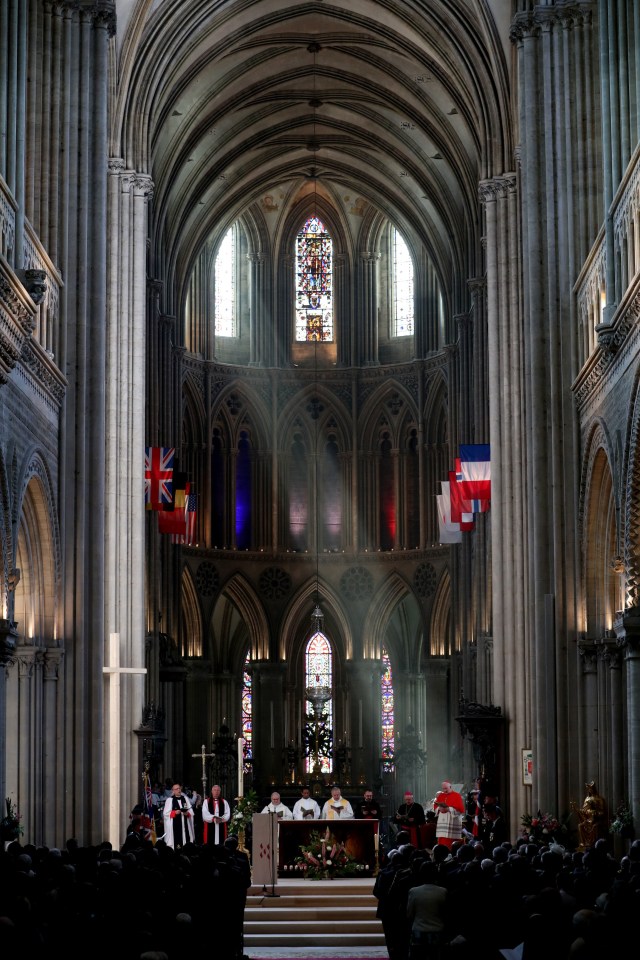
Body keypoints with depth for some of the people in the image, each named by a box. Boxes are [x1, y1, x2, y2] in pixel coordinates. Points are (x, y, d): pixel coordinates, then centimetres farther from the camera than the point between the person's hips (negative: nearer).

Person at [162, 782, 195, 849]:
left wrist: (187, 813, -10)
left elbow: (191, 812, 11)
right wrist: (175, 812, -17)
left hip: (185, 824, 4)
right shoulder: (169, 800, 0)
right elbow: (166, 813, -3)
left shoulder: (185, 799, 11)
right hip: (174, 825, -4)